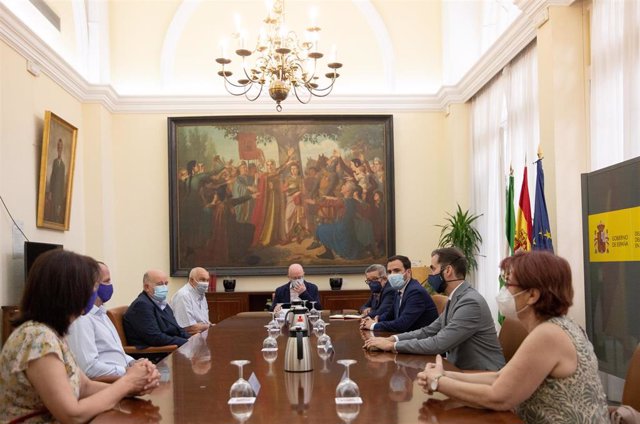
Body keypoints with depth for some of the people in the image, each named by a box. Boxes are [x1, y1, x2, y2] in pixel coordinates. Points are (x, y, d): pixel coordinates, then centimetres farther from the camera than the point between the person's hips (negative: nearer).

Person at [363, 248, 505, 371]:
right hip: (461, 369, 8)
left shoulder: (471, 302, -22)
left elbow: (438, 344, -25)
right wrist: (392, 339, -3)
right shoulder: (455, 299, 9)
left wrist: (392, 345, -18)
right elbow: (429, 331, 11)